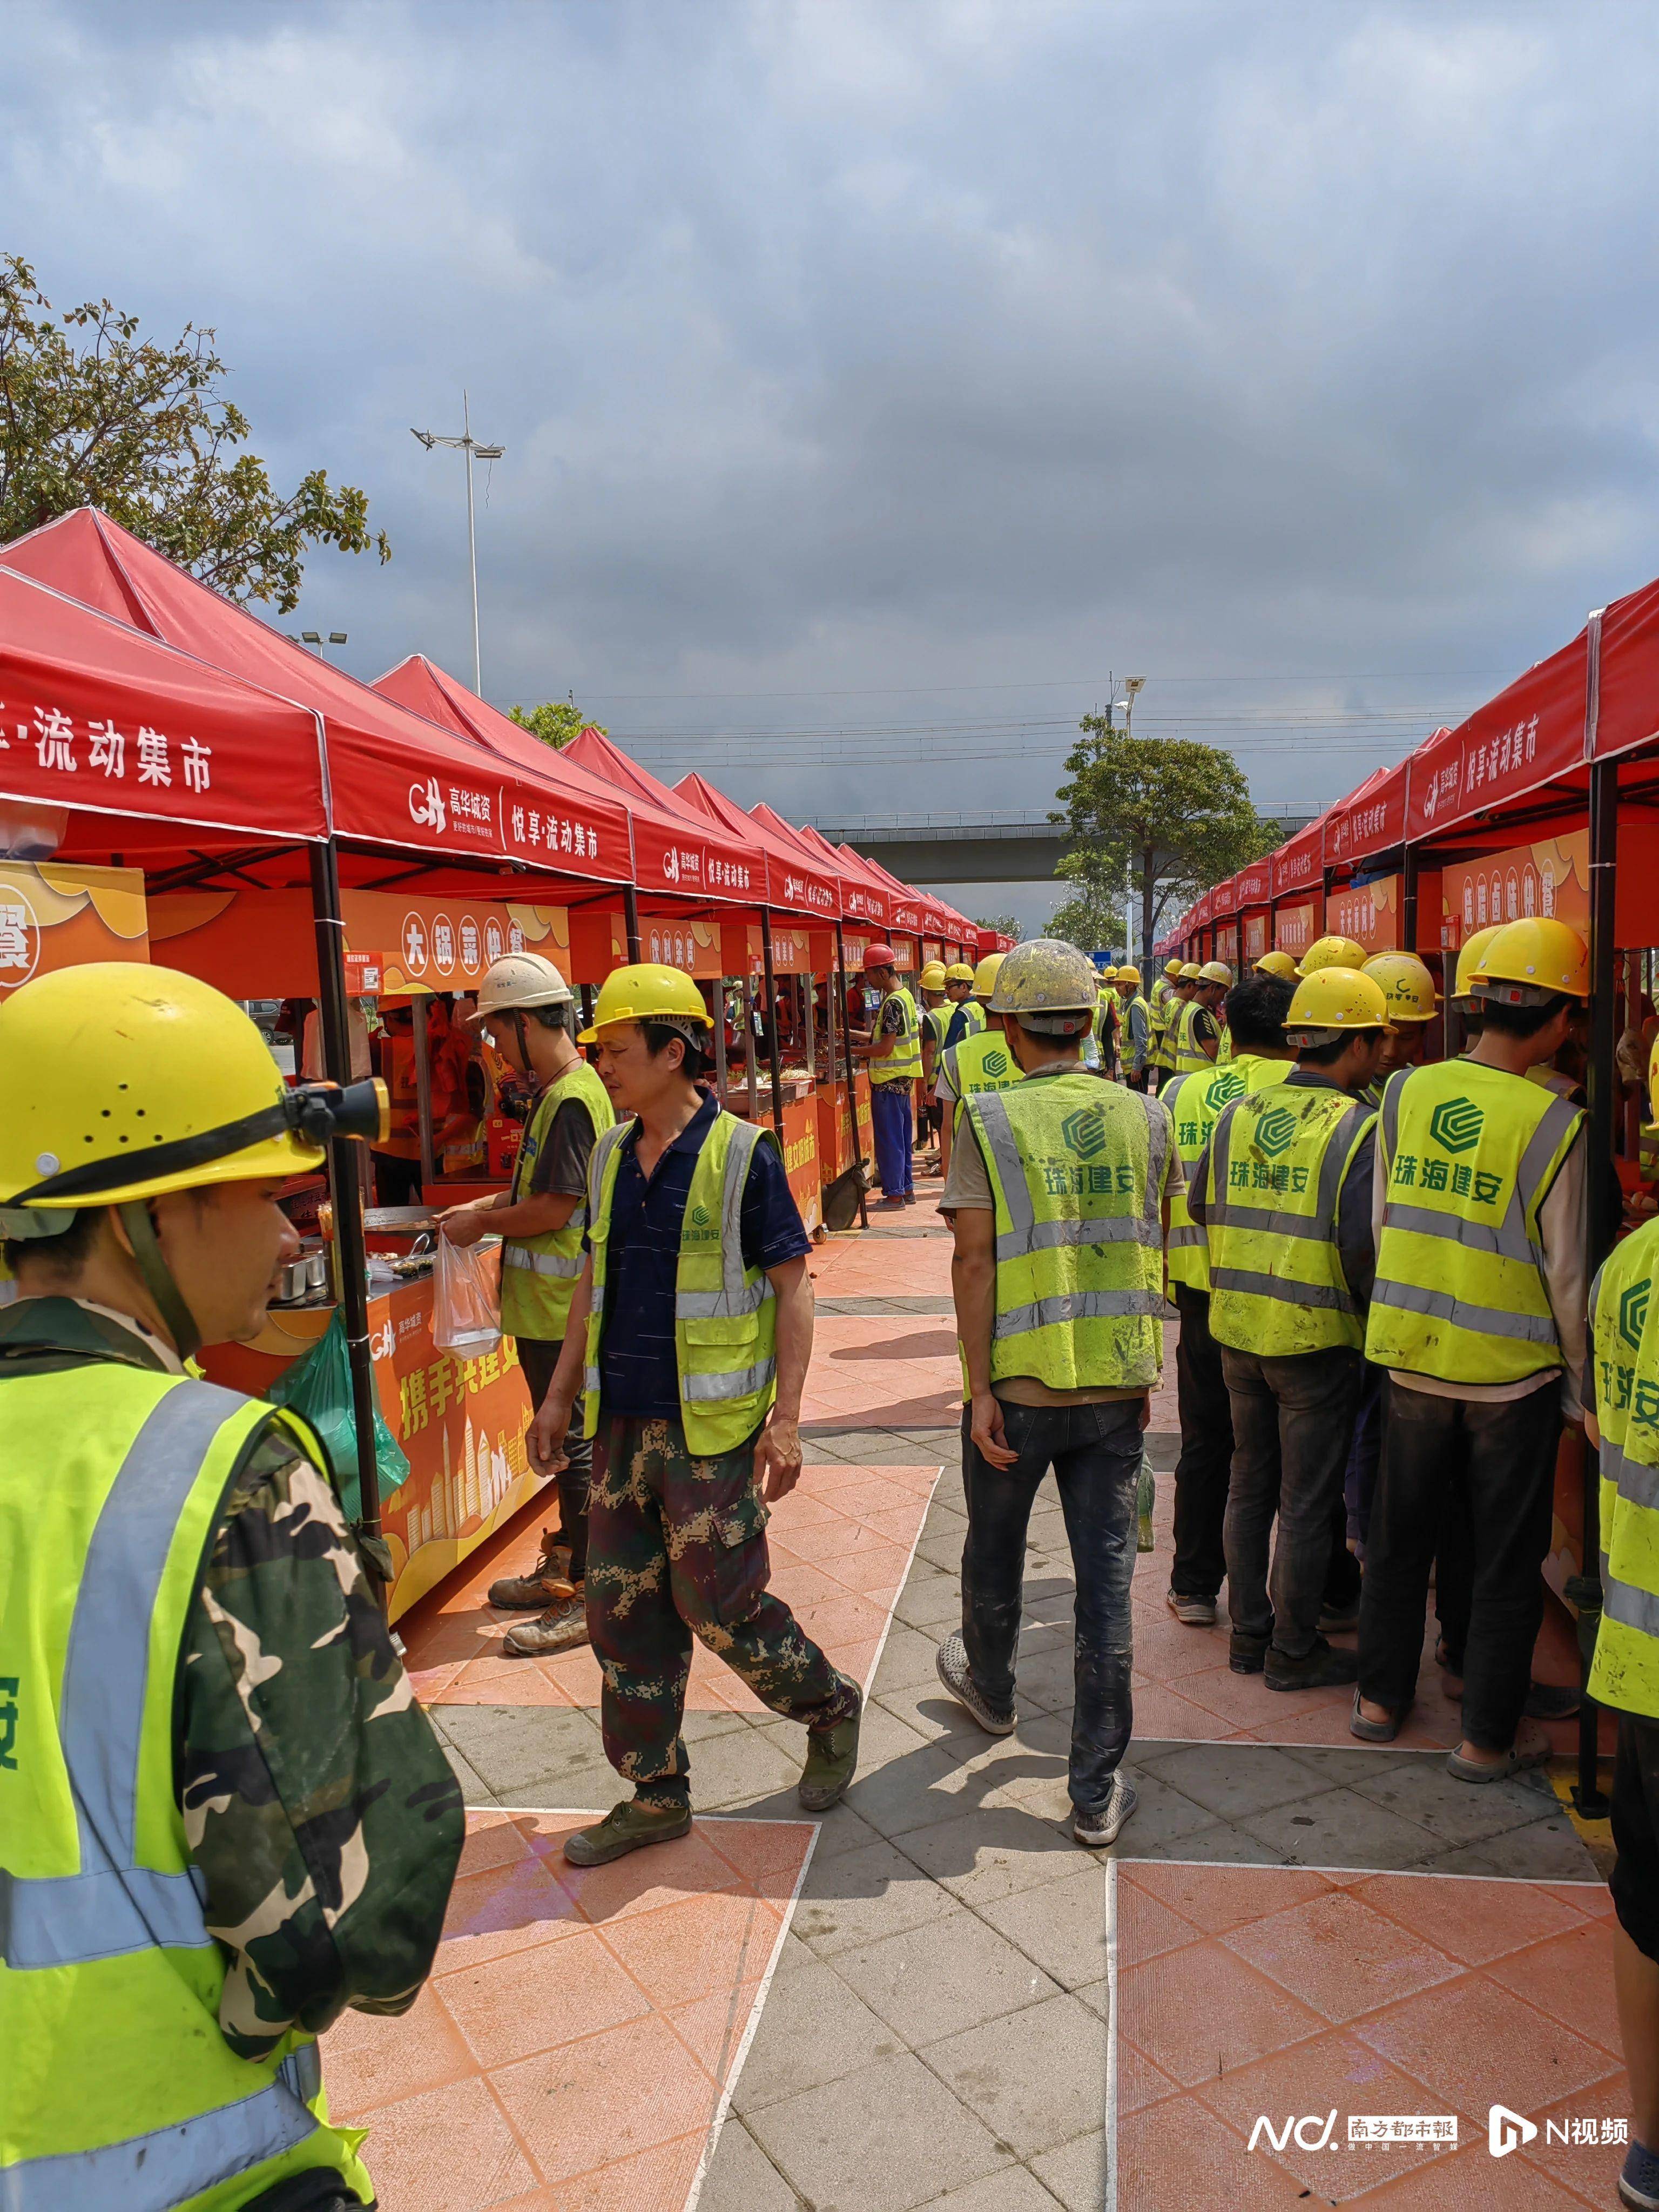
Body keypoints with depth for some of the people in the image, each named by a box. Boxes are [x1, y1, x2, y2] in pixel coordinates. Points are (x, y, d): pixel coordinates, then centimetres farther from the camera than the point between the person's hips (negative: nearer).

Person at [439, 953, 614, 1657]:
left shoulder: (571, 1100, -19)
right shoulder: (556, 1091, 12)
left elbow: (555, 1208, -22)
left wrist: (483, 1224, -8)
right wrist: (484, 1206, 11)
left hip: (562, 1310, -10)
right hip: (547, 1306, 10)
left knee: (576, 1444, -2)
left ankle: (588, 1599, 8)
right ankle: (563, 1566, 32)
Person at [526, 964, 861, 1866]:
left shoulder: (741, 1152, -10)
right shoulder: (611, 1155, 8)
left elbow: (792, 1286, -9)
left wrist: (786, 1417, -15)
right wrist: (561, 1393, 15)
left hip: (711, 1426, -6)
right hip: (623, 1422, 6)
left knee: (720, 1606, 0)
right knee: (623, 1609, 10)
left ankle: (830, 1707, 28)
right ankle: (655, 1793, 26)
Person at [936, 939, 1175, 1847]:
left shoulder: (990, 1119, -11)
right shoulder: (1142, 1117, 0)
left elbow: (973, 1261, -15)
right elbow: (1150, 1254, 6)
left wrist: (980, 1389, -10)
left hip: (1019, 1385, -2)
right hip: (1115, 1386, 2)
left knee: (994, 1552, 22)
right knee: (1105, 1574, 8)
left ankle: (989, 1687, 47)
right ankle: (1098, 1790, 14)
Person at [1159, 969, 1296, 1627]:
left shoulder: (1180, 1094, 1)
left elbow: (1158, 1198, 4)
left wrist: (1161, 1277, 16)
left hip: (1206, 1295, 2)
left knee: (1206, 1443, 14)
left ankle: (1194, 1587, 23)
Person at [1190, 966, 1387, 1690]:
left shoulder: (1238, 1114, 3)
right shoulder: (1357, 1128, -14)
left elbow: (1200, 1207, 10)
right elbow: (1363, 1245, -20)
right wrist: (1376, 1315, -3)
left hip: (1237, 1331, 6)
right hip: (1318, 1339, -5)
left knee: (1250, 1484, 18)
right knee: (1308, 1501, 8)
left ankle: (1249, 1633, 29)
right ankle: (1294, 1651, 20)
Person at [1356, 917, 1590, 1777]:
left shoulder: (1405, 1093, -3)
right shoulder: (1554, 1123, -16)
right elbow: (1566, 1272, -10)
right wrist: (1580, 1384, 4)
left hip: (1412, 1357, 4)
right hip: (1513, 1373, -4)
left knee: (1398, 1535, 18)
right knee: (1507, 1560, 12)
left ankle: (1381, 1697, 33)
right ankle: (1489, 1735, 24)